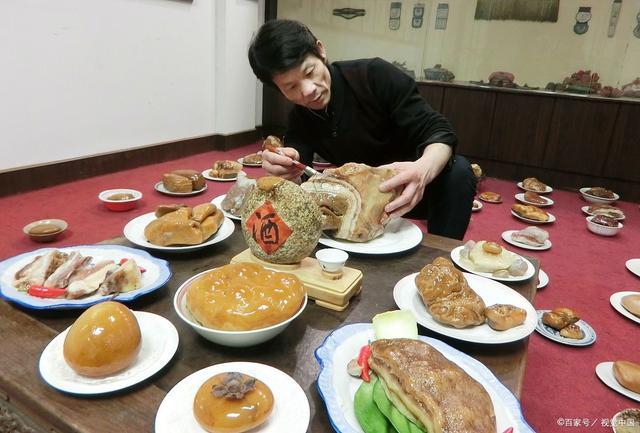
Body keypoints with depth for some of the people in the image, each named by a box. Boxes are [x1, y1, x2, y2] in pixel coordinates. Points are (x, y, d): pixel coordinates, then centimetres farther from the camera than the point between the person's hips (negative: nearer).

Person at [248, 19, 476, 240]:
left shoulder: (376, 76, -21)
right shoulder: (300, 118, -7)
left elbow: (439, 131, -24)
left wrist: (423, 169, -47)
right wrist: (286, 171, -41)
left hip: (413, 190, -2)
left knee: (457, 170, -32)